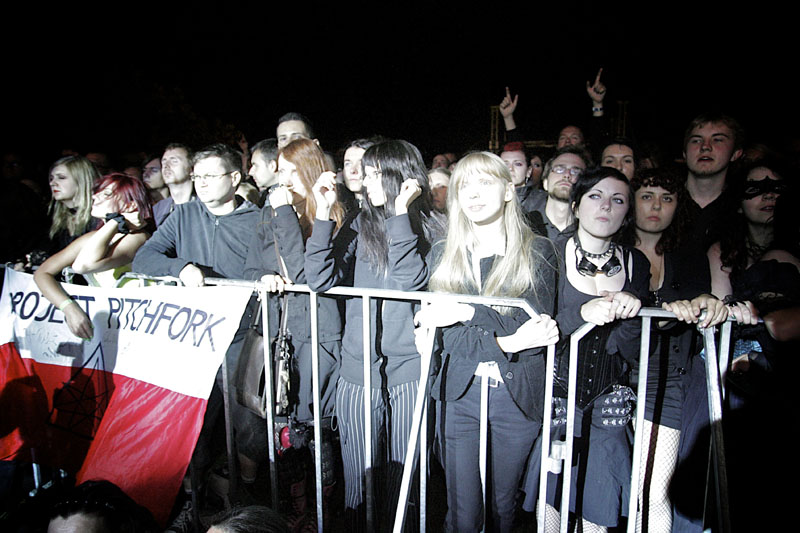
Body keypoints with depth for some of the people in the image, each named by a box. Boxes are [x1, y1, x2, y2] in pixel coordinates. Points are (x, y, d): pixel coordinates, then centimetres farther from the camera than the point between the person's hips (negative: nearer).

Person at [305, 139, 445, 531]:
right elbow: (320, 281, -3)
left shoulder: (432, 229, -2)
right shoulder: (360, 225, 6)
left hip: (409, 370, -2)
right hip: (358, 368, 3)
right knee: (357, 473, 13)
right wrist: (323, 214, -8)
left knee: (404, 473, 11)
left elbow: (412, 282, -18)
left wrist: (401, 212, -16)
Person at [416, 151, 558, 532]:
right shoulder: (444, 253, 4)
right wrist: (506, 343, -20)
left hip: (517, 398, -1)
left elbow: (538, 330, -12)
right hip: (459, 396, 1)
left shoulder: (538, 251, -2)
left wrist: (466, 312, -19)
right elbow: (444, 334, -5)